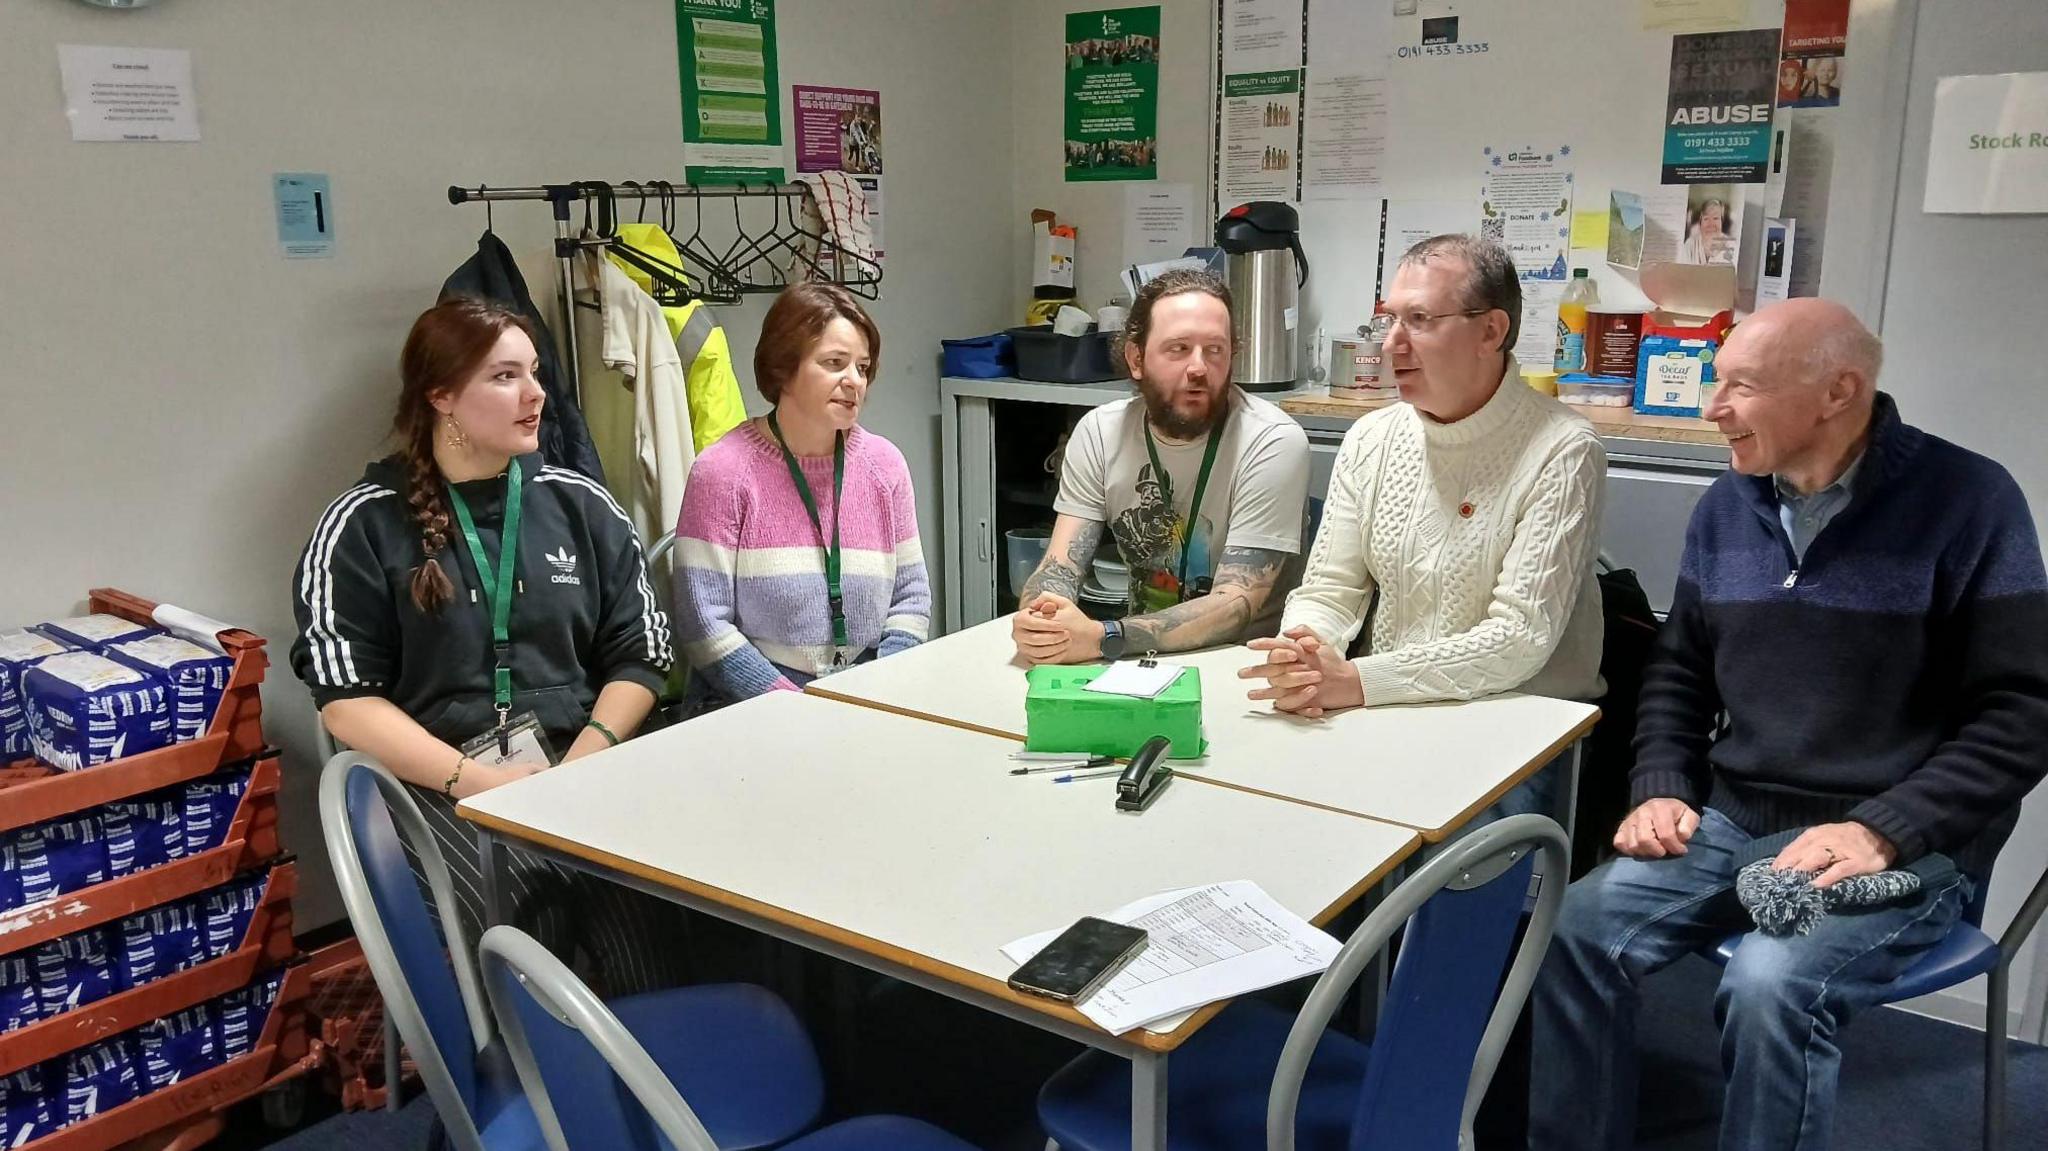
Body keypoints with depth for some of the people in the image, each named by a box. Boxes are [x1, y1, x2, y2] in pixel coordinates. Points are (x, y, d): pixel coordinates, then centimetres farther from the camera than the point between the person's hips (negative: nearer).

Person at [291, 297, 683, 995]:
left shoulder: (581, 505, 12)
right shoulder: (364, 525, 4)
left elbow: (640, 659, 10)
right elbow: (346, 696, -1)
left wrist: (582, 764, -7)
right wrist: (476, 780, -13)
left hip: (580, 767, 2)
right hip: (440, 781, -2)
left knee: (640, 897, -27)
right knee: (529, 912, -30)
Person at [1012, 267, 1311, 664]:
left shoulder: (1274, 443, -15)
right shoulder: (1099, 432, -1)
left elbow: (1235, 604, -20)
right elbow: (1061, 564, -5)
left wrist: (1102, 638, -33)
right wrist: (1040, 621, -29)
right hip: (1139, 657, 4)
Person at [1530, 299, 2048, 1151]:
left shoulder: (1966, 502, -9)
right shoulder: (1726, 507, 6)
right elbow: (1679, 671, 16)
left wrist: (1883, 832, -20)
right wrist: (1661, 788, -1)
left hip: (1909, 849, -5)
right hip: (1734, 824, 5)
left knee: (1772, 983, -31)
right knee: (1576, 927, -17)